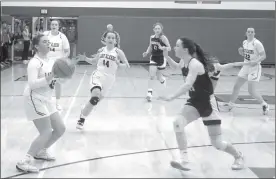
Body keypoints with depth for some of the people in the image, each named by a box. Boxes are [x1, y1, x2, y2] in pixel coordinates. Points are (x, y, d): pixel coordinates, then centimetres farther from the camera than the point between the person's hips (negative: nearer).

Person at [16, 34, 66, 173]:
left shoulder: (47, 60, 11)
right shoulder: (34, 62, -16)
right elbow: (32, 83, -27)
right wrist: (48, 79, -40)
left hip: (46, 99, 9)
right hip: (35, 99, -9)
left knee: (60, 129, 10)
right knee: (47, 133, -16)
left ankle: (41, 152, 29)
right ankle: (24, 161, -10)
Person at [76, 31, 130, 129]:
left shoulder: (118, 52, -1)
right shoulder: (101, 50, 7)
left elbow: (127, 65, -2)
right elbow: (93, 61, 22)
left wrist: (119, 65, -21)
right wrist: (85, 58, 4)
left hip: (109, 79, 1)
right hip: (98, 75, -1)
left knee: (96, 100, 8)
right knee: (95, 95, -26)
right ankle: (81, 119, -14)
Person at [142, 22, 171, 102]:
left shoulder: (163, 38, -13)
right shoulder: (152, 37, 2)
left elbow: (169, 48, -16)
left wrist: (163, 48, -35)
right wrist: (147, 52, 0)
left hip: (161, 59, -3)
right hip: (153, 58, 3)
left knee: (159, 77, 11)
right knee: (151, 76, -9)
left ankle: (163, 80, 48)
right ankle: (149, 93, -11)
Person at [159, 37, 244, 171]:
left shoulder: (195, 64, -26)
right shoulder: (183, 63, 0)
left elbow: (188, 85, -42)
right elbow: (177, 66, 27)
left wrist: (171, 97, -49)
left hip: (208, 103, -7)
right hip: (194, 102, 7)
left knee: (217, 144, 2)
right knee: (178, 123, -21)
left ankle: (238, 156, 33)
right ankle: (184, 162, -16)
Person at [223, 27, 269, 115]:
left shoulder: (257, 43, -16)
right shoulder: (244, 42, 6)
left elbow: (263, 56, -17)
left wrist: (256, 61, -32)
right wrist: (241, 52, -3)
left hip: (254, 68, -7)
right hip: (245, 67, 7)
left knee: (252, 91, -10)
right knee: (236, 86, 11)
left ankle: (265, 105, 11)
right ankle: (230, 104, 26)